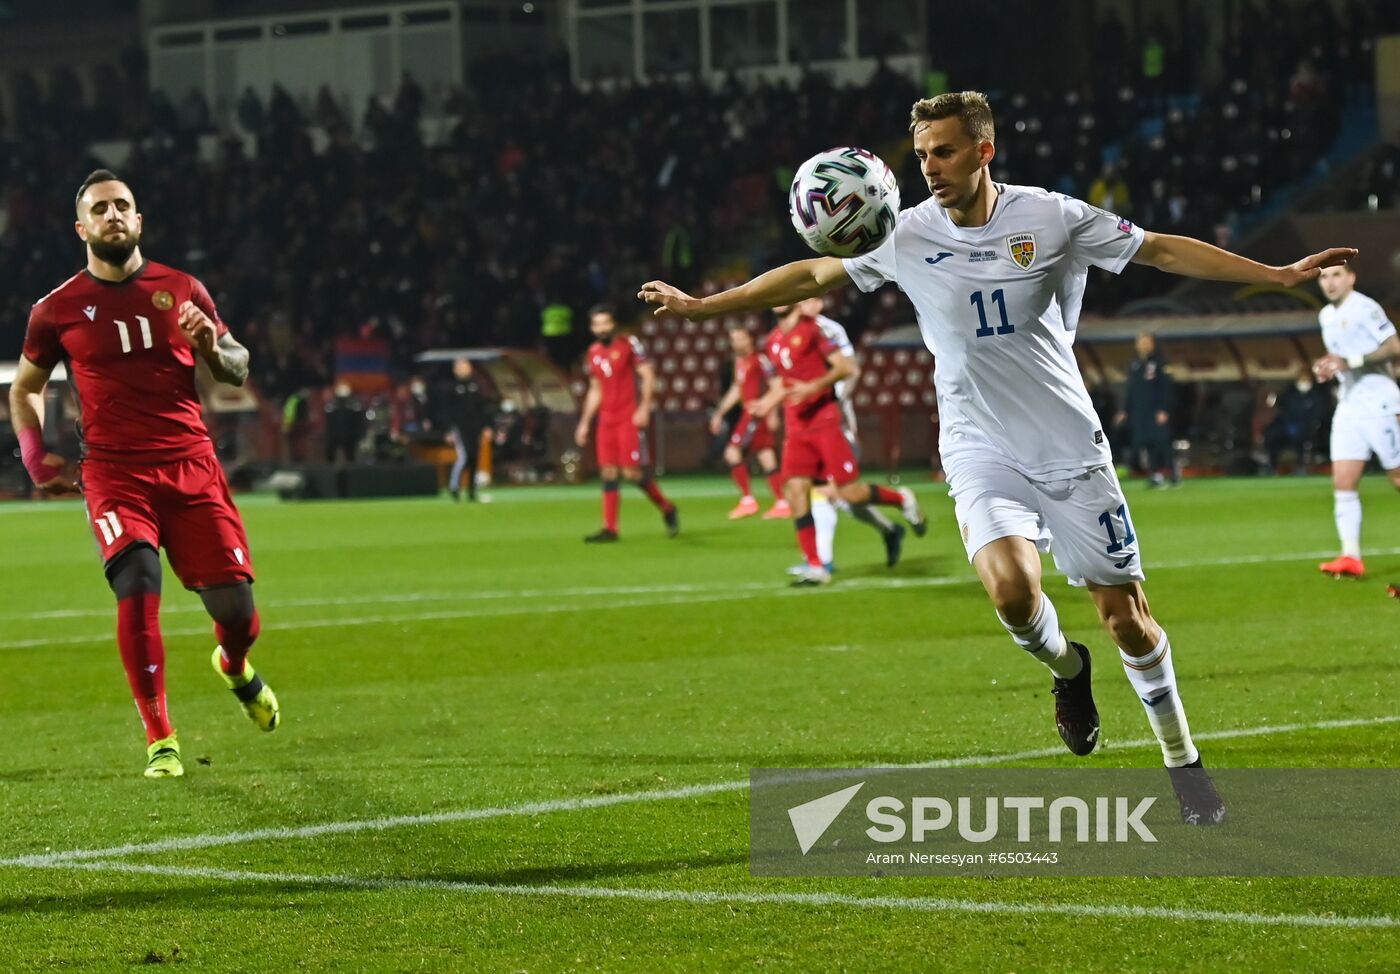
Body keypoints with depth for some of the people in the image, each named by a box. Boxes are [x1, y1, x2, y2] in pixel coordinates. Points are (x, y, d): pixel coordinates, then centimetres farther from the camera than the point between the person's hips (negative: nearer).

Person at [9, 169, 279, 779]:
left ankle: (234, 667, 36)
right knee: (137, 581, -26)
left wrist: (212, 346, -4)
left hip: (191, 465, 2)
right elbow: (24, 388, 21)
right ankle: (159, 740, -17)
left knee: (236, 608, -3)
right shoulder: (59, 309, 6)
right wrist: (37, 458, 7)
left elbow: (237, 372, 18)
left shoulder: (181, 291, 9)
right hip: (114, 473, -1)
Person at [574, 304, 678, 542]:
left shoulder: (629, 345, -4)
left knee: (632, 471, -11)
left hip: (629, 417, -6)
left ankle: (667, 508, 10)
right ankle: (610, 528, 1)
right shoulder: (594, 353, 14)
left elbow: (648, 375, -7)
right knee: (608, 472, 1)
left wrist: (644, 406, -18)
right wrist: (585, 422, 18)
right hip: (606, 419, 6)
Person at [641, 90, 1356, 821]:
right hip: (980, 453, 0)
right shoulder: (907, 236, -2)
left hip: (1070, 448, 0)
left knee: (1124, 613, 0)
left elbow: (1162, 250, 0)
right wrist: (699, 305, 9)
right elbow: (812, 275, 9)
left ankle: (1182, 762, 20)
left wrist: (1281, 274, -4)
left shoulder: (1049, 218, -6)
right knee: (1011, 586, -26)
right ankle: (1064, 667, 9)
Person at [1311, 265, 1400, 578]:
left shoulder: (1364, 308, -11)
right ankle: (1351, 557, -9)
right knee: (1343, 483, -5)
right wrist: (1327, 367, 8)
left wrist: (1350, 362, -23)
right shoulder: (1326, 316, 16)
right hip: (1348, 407, 8)